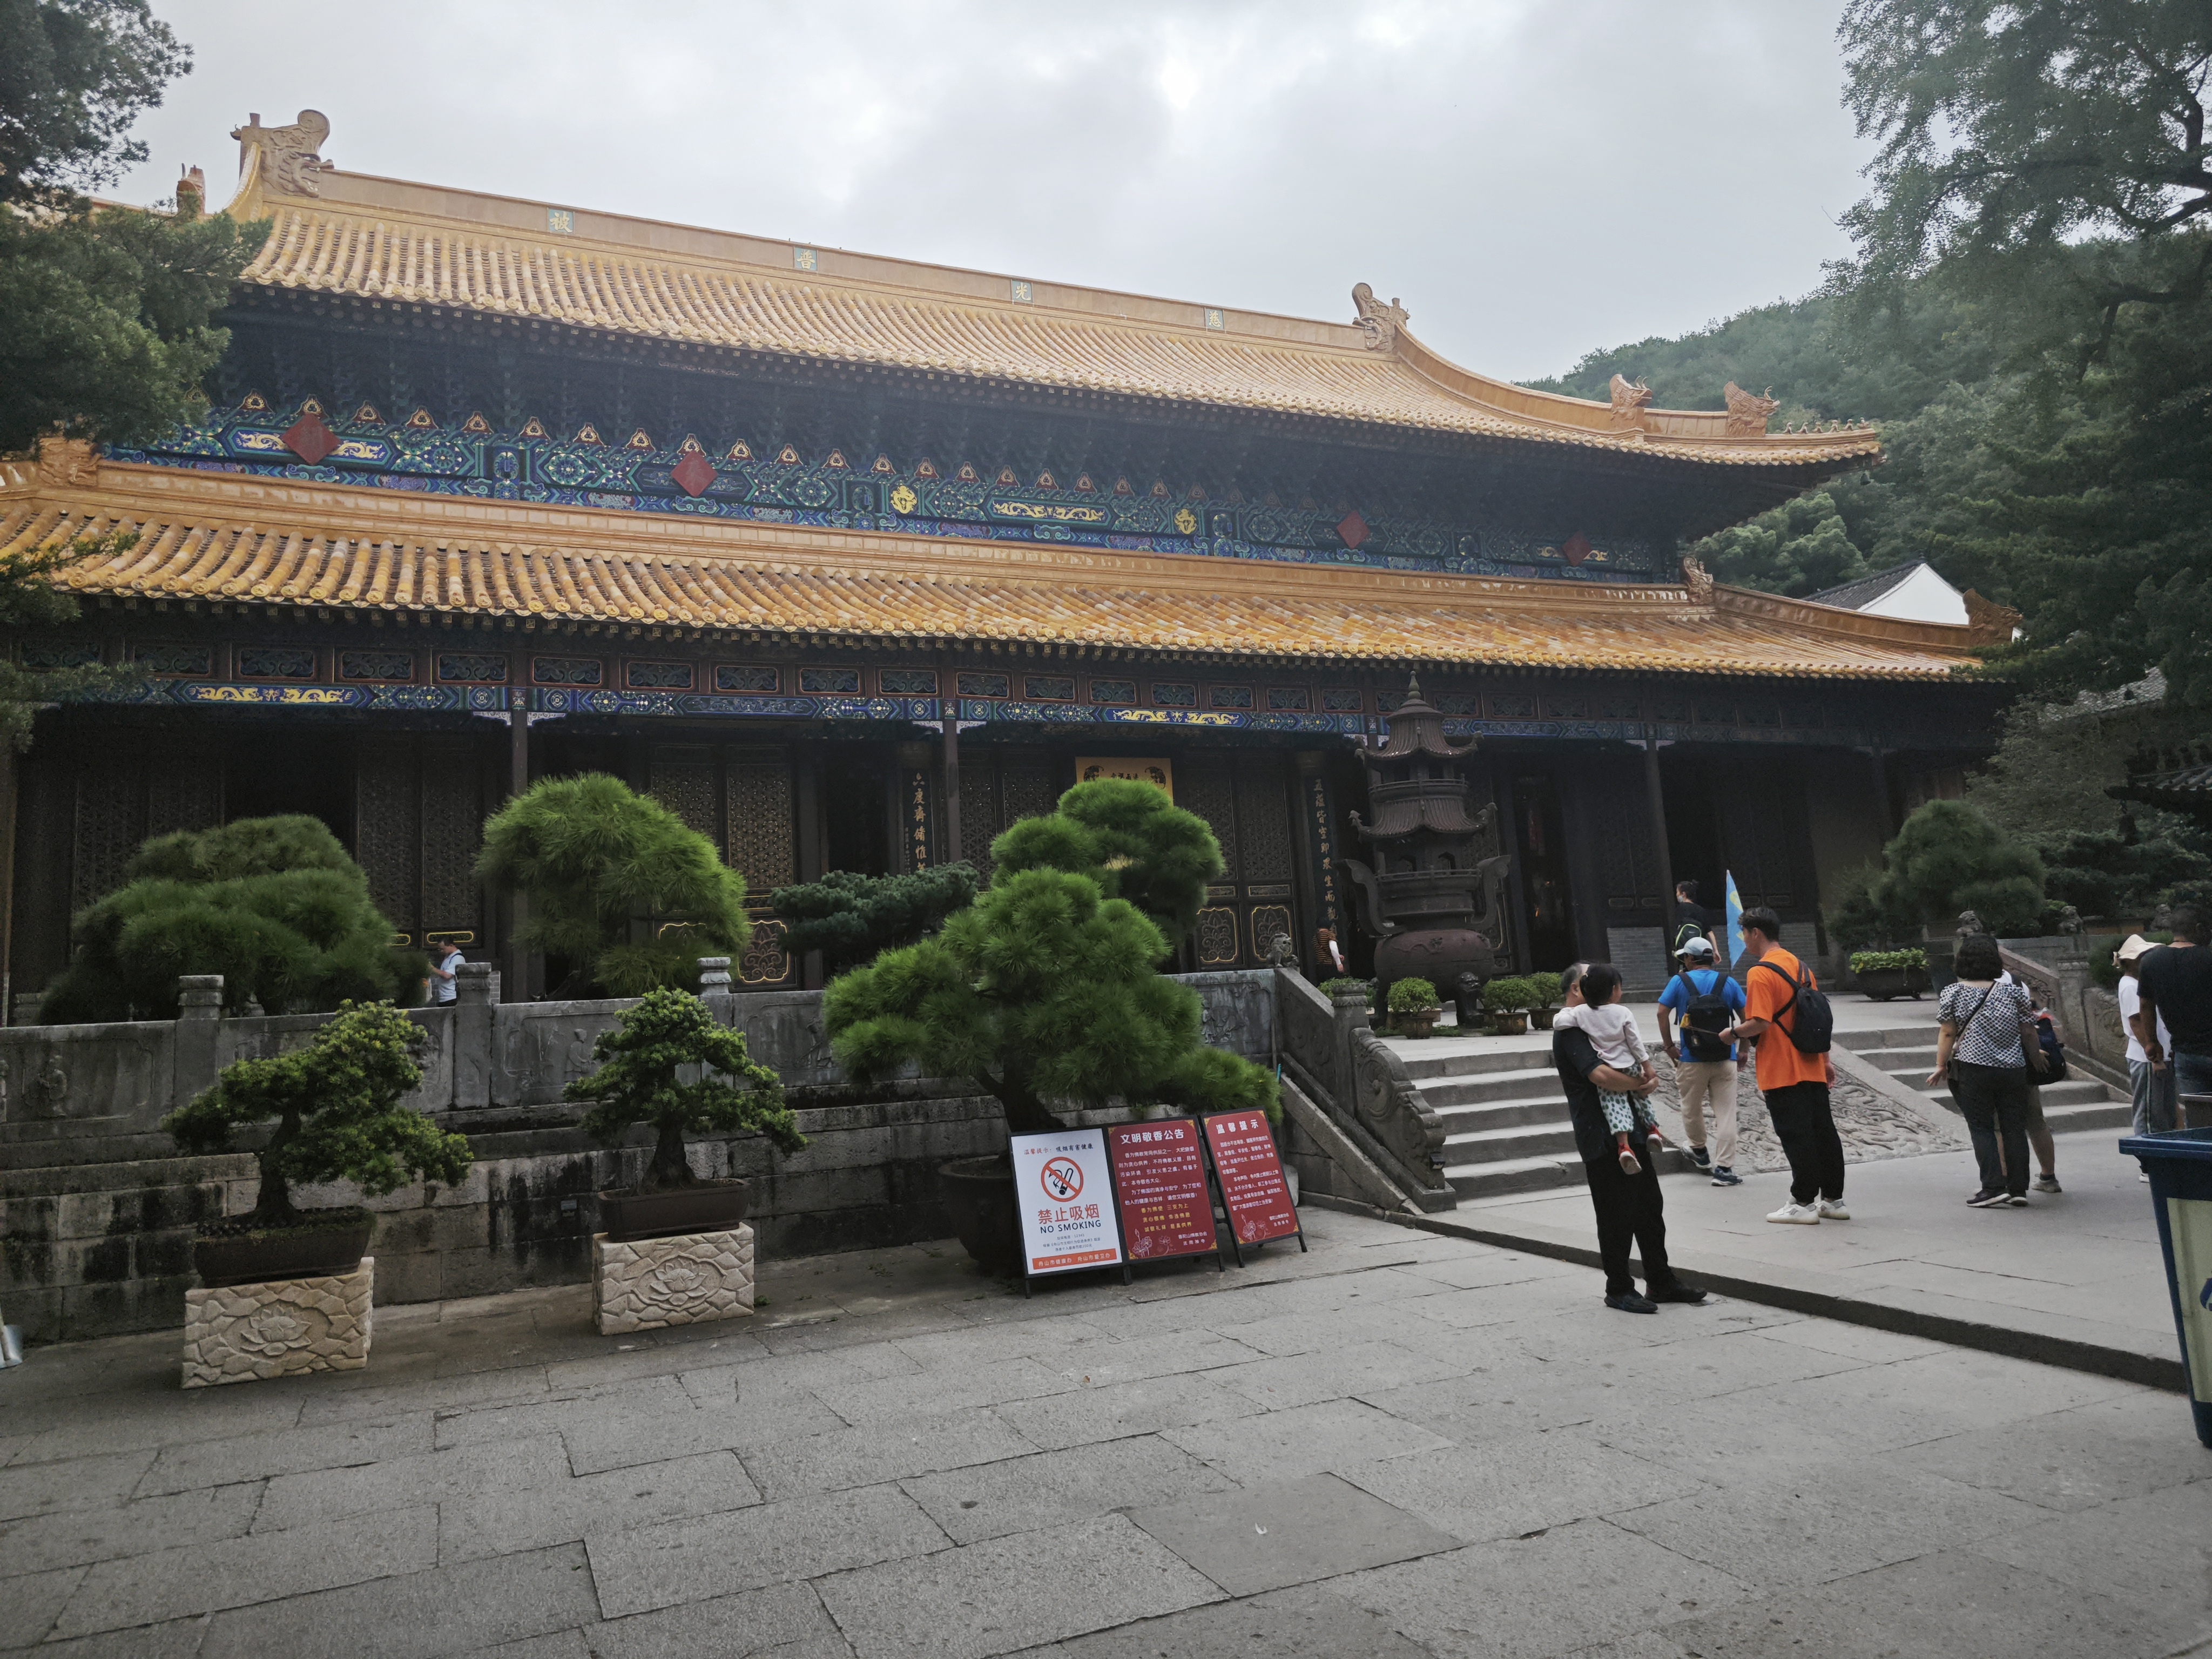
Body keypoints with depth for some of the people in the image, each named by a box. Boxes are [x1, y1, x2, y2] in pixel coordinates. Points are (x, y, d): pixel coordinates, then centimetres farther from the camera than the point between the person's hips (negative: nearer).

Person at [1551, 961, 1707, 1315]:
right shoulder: (1569, 1031, -14)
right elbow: (1600, 1074, -28)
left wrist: (1648, 1076, -3)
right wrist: (1640, 1084, -12)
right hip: (1602, 1137, -10)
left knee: (1650, 1208, 14)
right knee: (1617, 1216, -1)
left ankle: (1661, 1282, 24)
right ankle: (1618, 1289, 11)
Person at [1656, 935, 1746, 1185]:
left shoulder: (1679, 982, -1)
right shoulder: (1728, 983, 5)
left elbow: (1662, 1013, -9)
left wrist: (1669, 1046, -2)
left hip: (1691, 1059, -1)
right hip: (1725, 1060, 1)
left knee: (1692, 1109, 19)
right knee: (1726, 1114, 2)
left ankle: (1700, 1152, 35)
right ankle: (1723, 1168, -3)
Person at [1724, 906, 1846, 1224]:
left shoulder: (1760, 973, -15)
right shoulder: (1800, 967, 11)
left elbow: (1760, 1023, -24)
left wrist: (1734, 1033, -6)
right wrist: (1825, 1059, 22)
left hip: (1781, 1073, -8)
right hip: (1812, 1069, 8)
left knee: (1796, 1138, -2)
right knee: (1823, 1132, 12)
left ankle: (1803, 1203, 4)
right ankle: (1833, 1200, 19)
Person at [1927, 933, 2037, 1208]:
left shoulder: (1953, 993, -3)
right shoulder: (2012, 991, 4)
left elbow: (1947, 1034, -4)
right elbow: (2027, 1031, 9)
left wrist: (1941, 1066, 5)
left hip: (1973, 1069, -3)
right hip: (2013, 1069, 3)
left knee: (1981, 1128, 2)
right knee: (2014, 1128, 8)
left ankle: (1994, 1187, -4)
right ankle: (2018, 1188, 11)